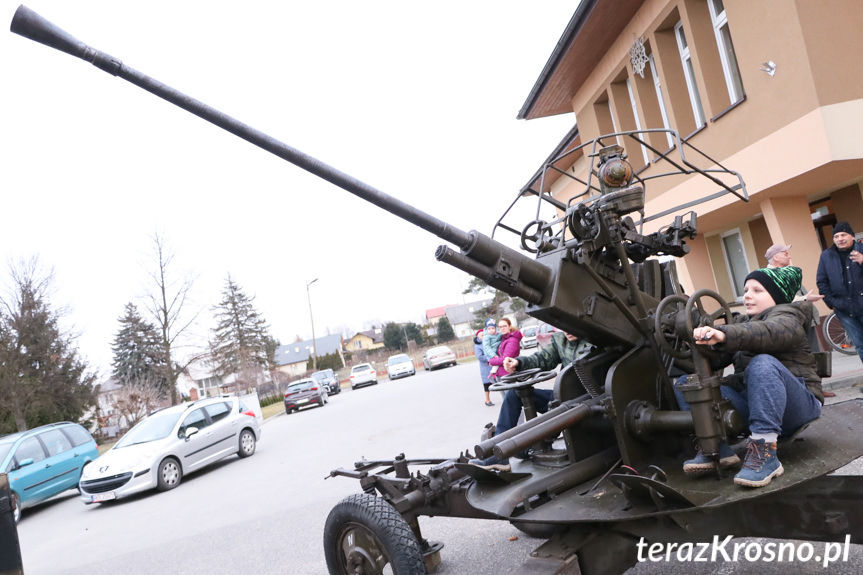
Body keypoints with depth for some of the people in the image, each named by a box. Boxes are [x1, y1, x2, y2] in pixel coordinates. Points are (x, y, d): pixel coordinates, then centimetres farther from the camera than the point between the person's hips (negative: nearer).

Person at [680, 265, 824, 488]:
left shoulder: (786, 316, 1)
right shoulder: (742, 321, 23)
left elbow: (770, 332, -27)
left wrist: (724, 334, -46)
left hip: (796, 405, -6)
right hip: (749, 401, 6)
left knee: (763, 364, -37)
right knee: (685, 384, -8)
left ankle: (765, 454, -38)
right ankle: (717, 449, -23)